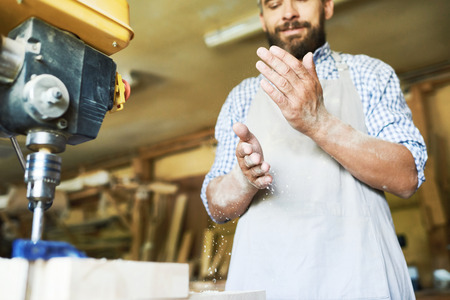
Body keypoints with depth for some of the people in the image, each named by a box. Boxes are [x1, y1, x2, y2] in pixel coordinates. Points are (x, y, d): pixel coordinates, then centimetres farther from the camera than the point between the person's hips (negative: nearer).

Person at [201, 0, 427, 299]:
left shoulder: (370, 75, 7)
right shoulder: (242, 97, 11)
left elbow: (407, 178, -7)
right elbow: (217, 207, 6)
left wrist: (319, 123, -20)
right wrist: (245, 178, -17)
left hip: (354, 269, -1)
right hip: (263, 273, 2)